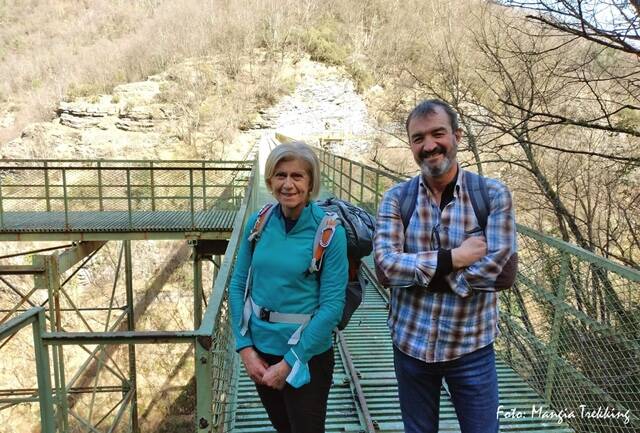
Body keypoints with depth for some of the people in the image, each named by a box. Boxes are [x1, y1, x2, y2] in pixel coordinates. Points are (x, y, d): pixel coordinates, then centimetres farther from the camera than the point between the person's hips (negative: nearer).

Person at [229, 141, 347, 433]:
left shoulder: (329, 232, -17)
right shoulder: (258, 223, -5)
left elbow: (332, 305, -17)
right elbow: (237, 285, 1)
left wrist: (288, 363, -15)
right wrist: (245, 347, -6)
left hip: (307, 354, -4)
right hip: (259, 346, 4)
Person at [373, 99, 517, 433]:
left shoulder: (493, 194, -8)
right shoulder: (396, 198, -4)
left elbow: (495, 266, -18)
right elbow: (385, 264, -16)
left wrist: (419, 271, -17)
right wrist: (452, 258, -22)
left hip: (472, 346, -1)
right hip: (410, 342, 2)